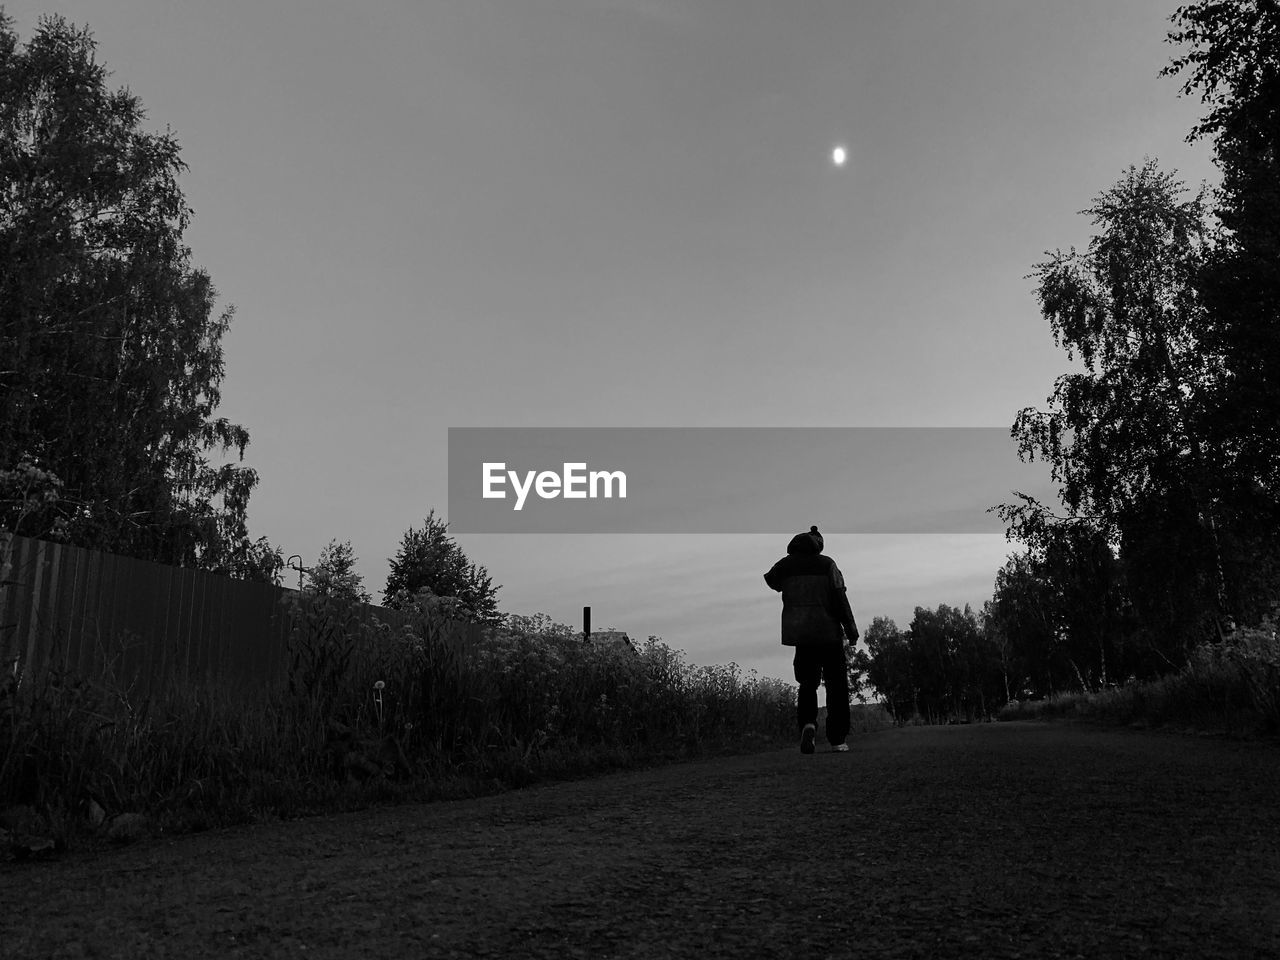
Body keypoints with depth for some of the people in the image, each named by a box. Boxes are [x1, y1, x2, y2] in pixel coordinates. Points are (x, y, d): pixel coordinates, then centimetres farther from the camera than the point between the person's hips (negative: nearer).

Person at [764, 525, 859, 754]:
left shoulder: (785, 565, 2)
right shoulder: (827, 564, -4)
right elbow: (840, 597, -8)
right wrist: (850, 628, -3)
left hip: (800, 634, 2)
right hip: (829, 632, -2)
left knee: (807, 683, 12)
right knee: (836, 686, 8)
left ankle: (807, 723, -15)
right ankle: (837, 739, 6)